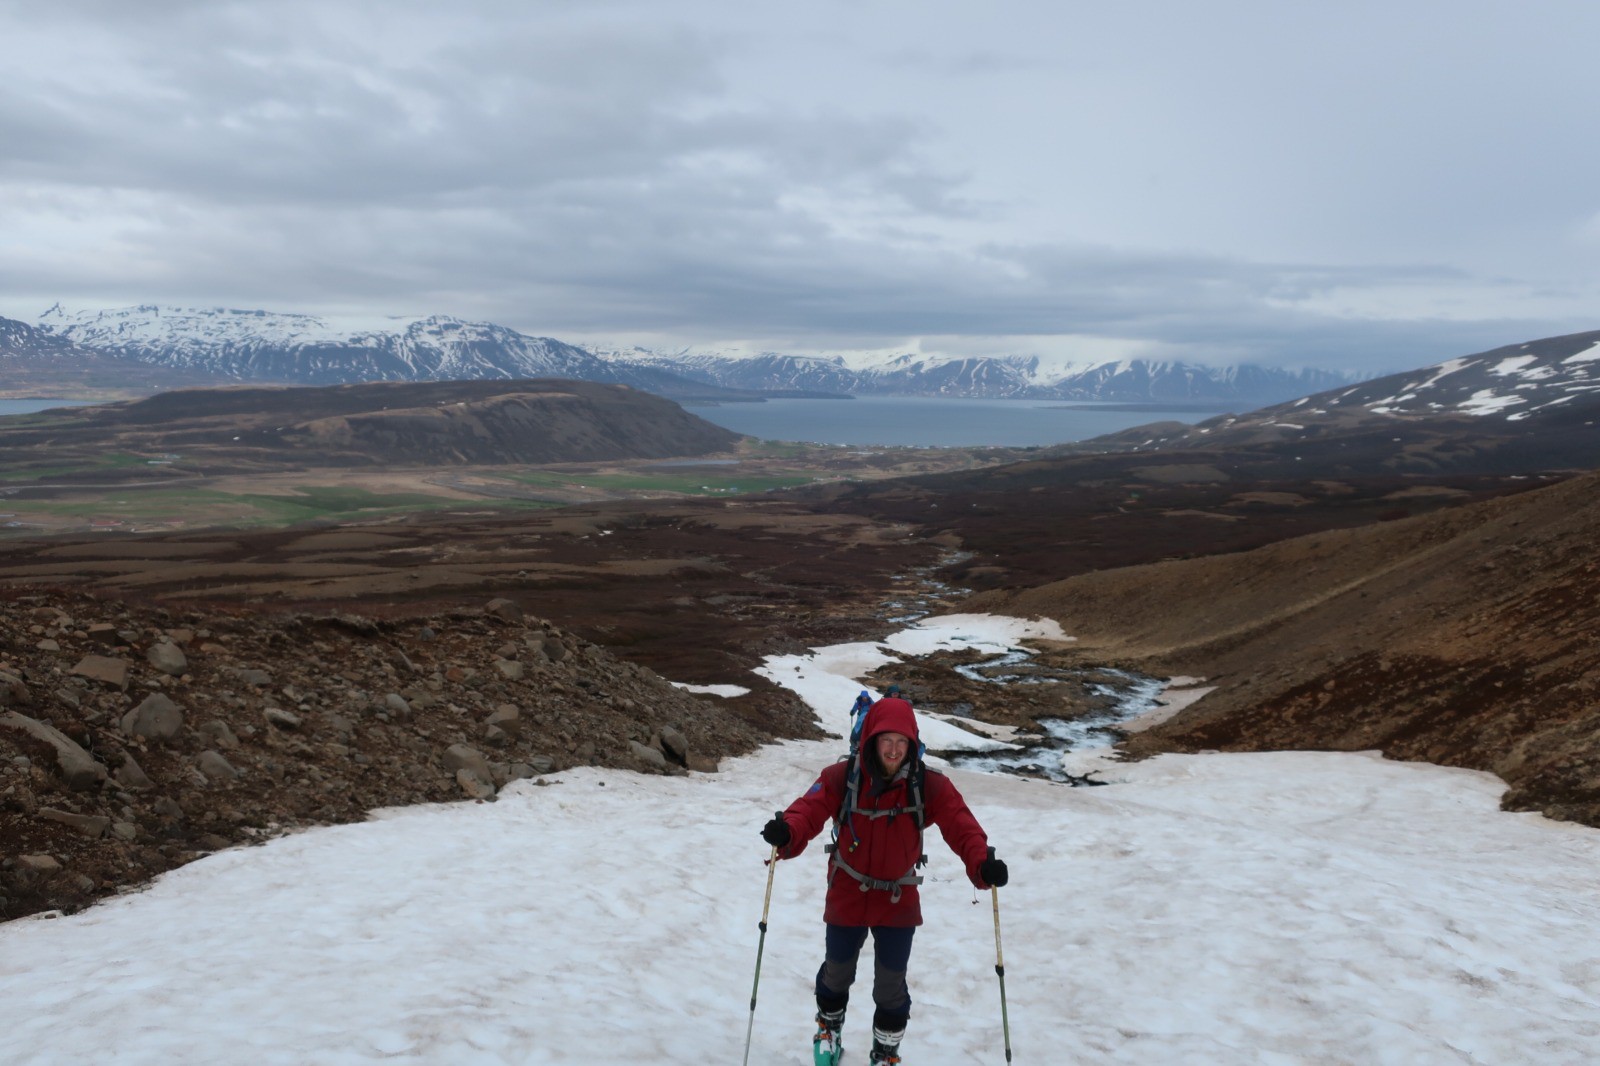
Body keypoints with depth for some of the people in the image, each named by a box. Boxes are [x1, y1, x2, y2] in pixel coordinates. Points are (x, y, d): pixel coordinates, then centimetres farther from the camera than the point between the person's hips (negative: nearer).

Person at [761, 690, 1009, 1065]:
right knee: (837, 973, 22)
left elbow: (961, 826, -24)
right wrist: (786, 832, -51)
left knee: (891, 986, 10)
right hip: (846, 897, 0)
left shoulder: (930, 786, -18)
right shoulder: (842, 778, -19)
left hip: (899, 903, 0)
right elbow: (810, 809, -29)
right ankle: (829, 1027, 54)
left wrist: (982, 863, -44)